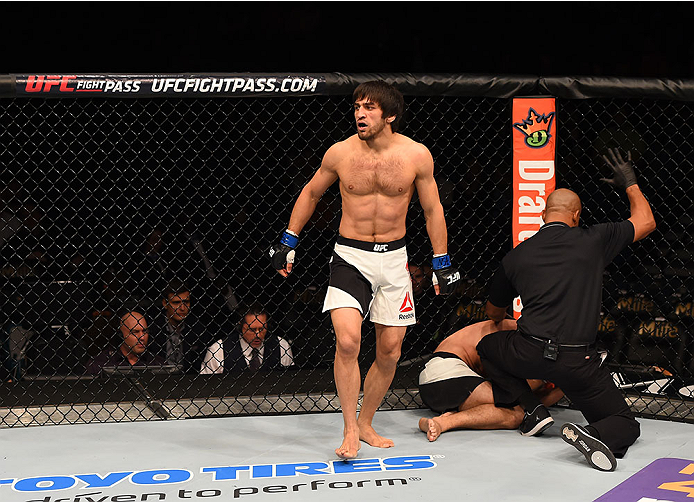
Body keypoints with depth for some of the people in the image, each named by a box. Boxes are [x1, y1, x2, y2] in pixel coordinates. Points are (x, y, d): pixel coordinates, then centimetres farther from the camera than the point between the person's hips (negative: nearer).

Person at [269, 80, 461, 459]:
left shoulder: (416, 155, -6)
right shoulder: (340, 153, -6)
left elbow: (433, 209, 5)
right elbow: (311, 193, 12)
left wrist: (442, 263, 6)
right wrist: (289, 241, 11)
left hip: (393, 259, 2)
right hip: (350, 257, -1)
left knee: (390, 351, 5)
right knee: (347, 342, -17)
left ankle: (366, 424, 25)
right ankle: (350, 431, -4)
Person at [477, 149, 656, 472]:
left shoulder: (516, 256, 10)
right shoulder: (593, 240, 3)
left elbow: (493, 312, 27)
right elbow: (646, 221, 19)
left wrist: (499, 320, 52)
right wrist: (630, 184, 34)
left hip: (530, 354, 1)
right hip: (578, 361, -1)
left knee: (488, 347, 32)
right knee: (626, 424, 14)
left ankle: (531, 410, 13)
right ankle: (593, 434, -22)